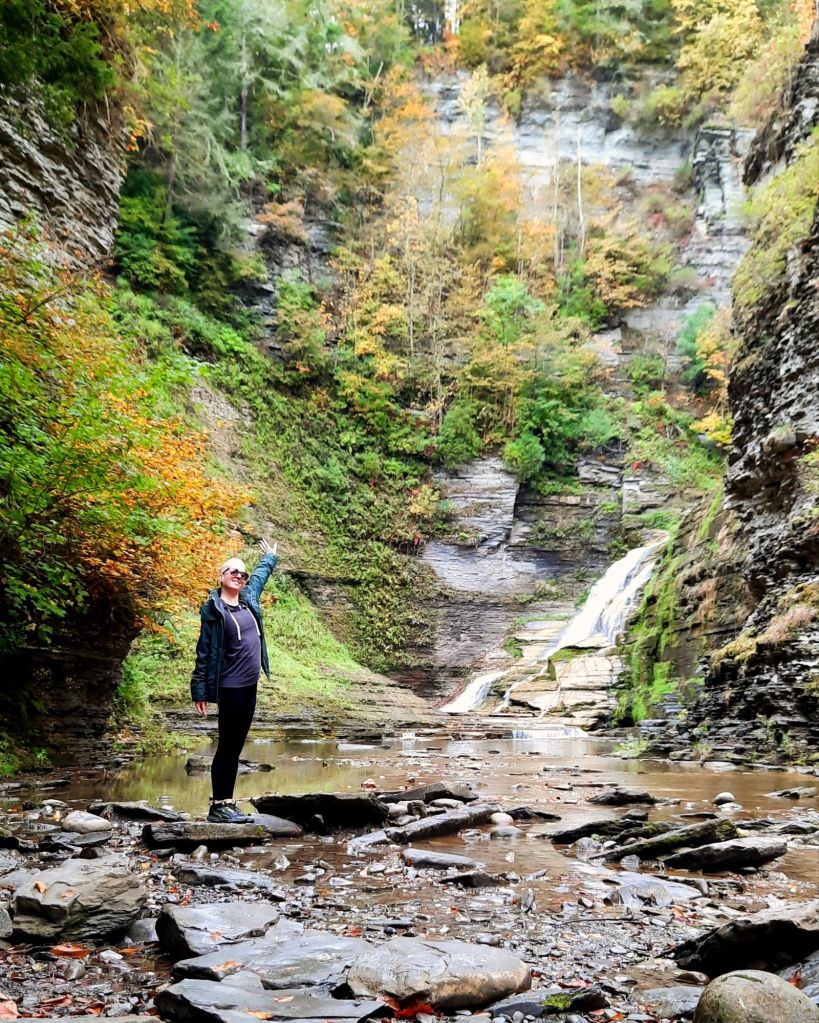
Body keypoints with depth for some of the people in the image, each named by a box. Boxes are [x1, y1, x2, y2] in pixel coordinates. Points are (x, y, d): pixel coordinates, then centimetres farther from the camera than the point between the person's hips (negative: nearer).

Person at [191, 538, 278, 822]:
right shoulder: (214, 609, -7)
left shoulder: (248, 599, 12)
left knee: (236, 746, 9)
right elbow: (204, 652, -8)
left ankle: (227, 803, 15)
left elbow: (260, 574, 34)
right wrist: (199, 691, -9)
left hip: (250, 686, 7)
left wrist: (270, 558, 50)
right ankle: (218, 807, 3)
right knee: (228, 746, -4)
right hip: (230, 687, -7)